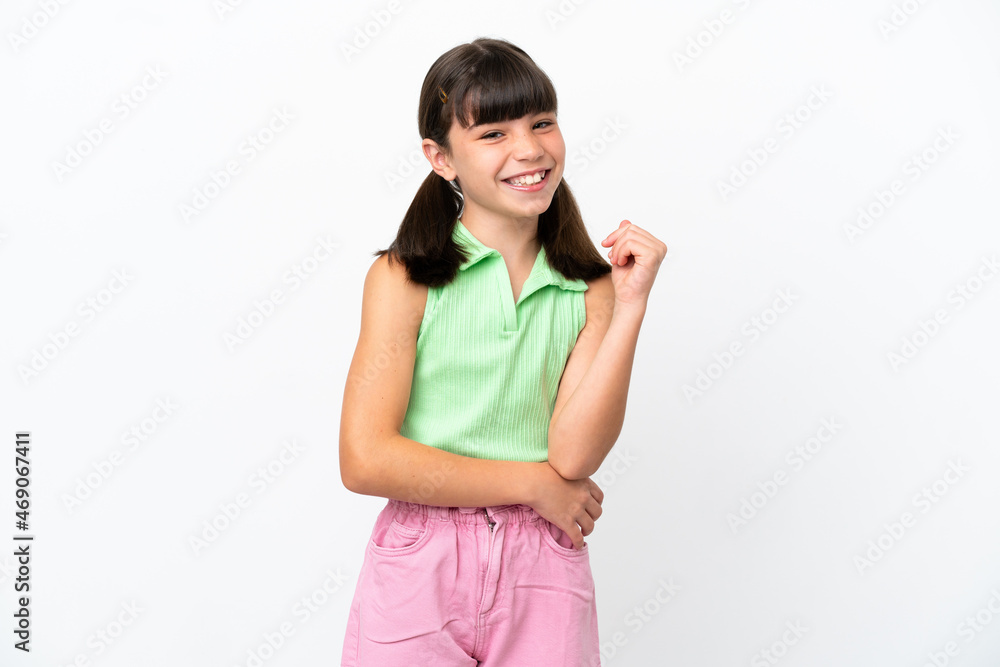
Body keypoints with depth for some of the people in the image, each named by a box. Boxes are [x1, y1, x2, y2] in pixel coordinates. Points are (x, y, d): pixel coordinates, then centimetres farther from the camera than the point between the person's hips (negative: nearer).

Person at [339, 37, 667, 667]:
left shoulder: (592, 288, 1)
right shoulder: (404, 278, -7)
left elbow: (573, 453, -10)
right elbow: (366, 460, -14)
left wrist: (630, 303, -15)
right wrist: (534, 483, -10)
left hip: (542, 574, 2)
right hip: (419, 567, -2)